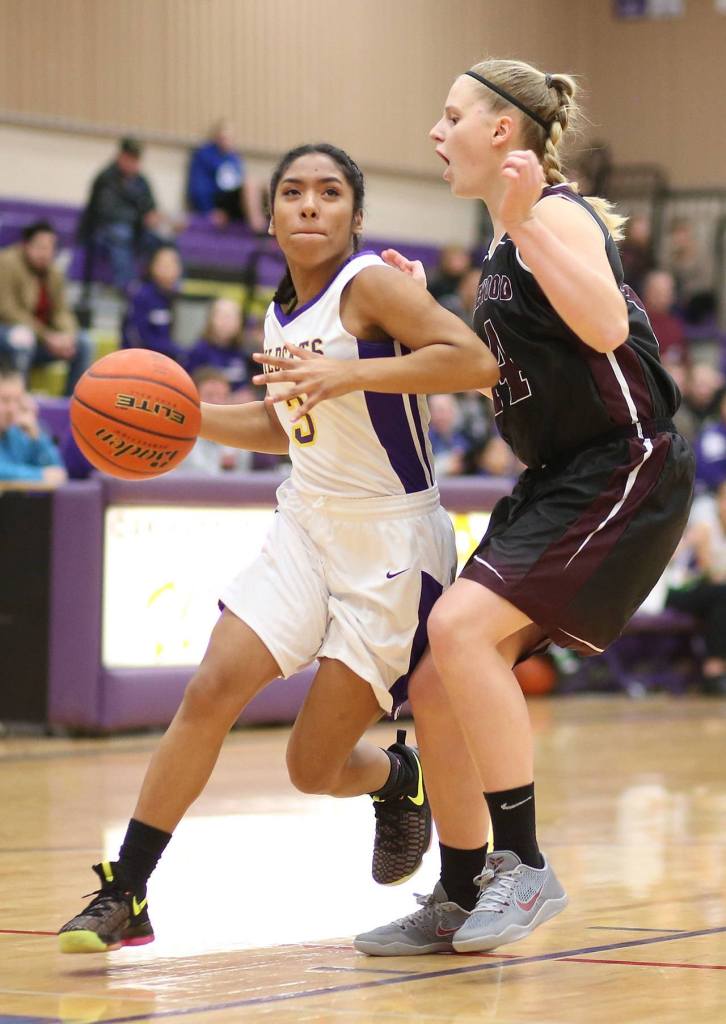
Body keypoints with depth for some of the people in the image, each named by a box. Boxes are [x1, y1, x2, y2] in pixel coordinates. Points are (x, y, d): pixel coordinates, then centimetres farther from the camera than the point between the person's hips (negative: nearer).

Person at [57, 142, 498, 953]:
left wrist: (346, 374, -33)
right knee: (211, 691, -12)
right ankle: (123, 895, -5)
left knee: (314, 768, -2)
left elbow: (476, 362, -28)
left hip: (390, 539, -6)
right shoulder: (280, 316, 7)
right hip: (307, 522, 6)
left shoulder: (371, 286, -15)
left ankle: (400, 779, 34)